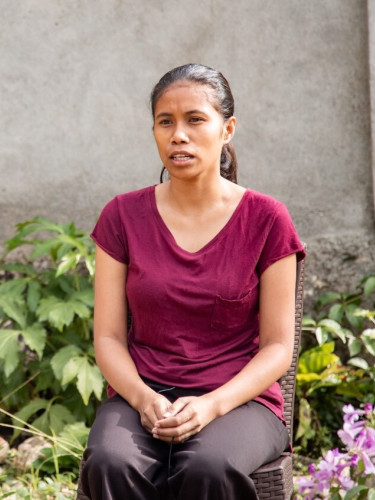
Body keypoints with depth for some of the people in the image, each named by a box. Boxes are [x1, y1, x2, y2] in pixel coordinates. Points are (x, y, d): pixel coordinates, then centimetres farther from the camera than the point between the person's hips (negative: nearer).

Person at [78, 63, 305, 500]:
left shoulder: (266, 220, 0)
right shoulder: (123, 217, 6)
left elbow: (278, 346, 0)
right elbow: (108, 337, 4)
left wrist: (211, 405, -16)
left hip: (238, 399, -1)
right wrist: (144, 399, -16)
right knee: (109, 464, -33)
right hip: (141, 395, 2)